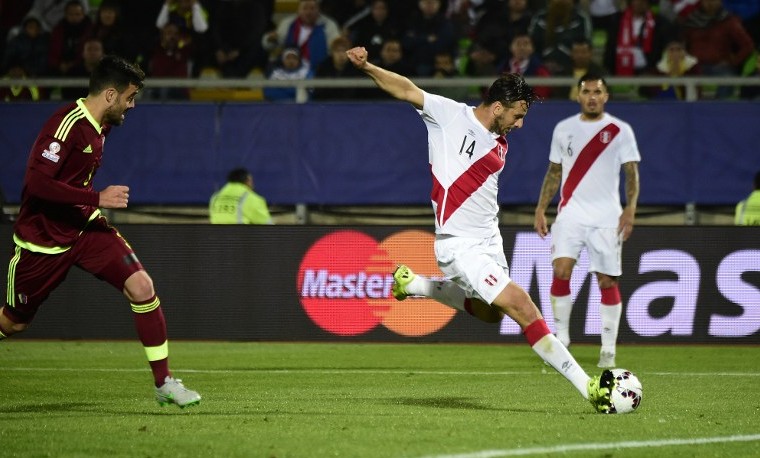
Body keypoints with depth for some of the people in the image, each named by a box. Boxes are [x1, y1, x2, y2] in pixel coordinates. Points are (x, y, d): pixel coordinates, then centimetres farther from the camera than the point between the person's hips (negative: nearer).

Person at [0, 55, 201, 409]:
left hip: (85, 227, 7)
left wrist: (93, 209, 15)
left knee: (141, 287, -12)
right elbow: (37, 183, -31)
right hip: (42, 239, -7)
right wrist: (97, 198, -28)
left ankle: (164, 382, -6)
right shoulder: (67, 125, -24)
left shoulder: (101, 126, 5)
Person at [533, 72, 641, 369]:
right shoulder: (564, 129, 10)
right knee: (561, 270, -15)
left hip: (606, 217, -1)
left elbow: (632, 173, 0)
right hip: (571, 212, 2)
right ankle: (561, 338, -3)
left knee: (607, 281, -1)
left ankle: (608, 351, 6)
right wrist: (541, 209, 7)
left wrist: (630, 208, -14)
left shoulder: (620, 130, 2)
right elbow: (554, 172, 15)